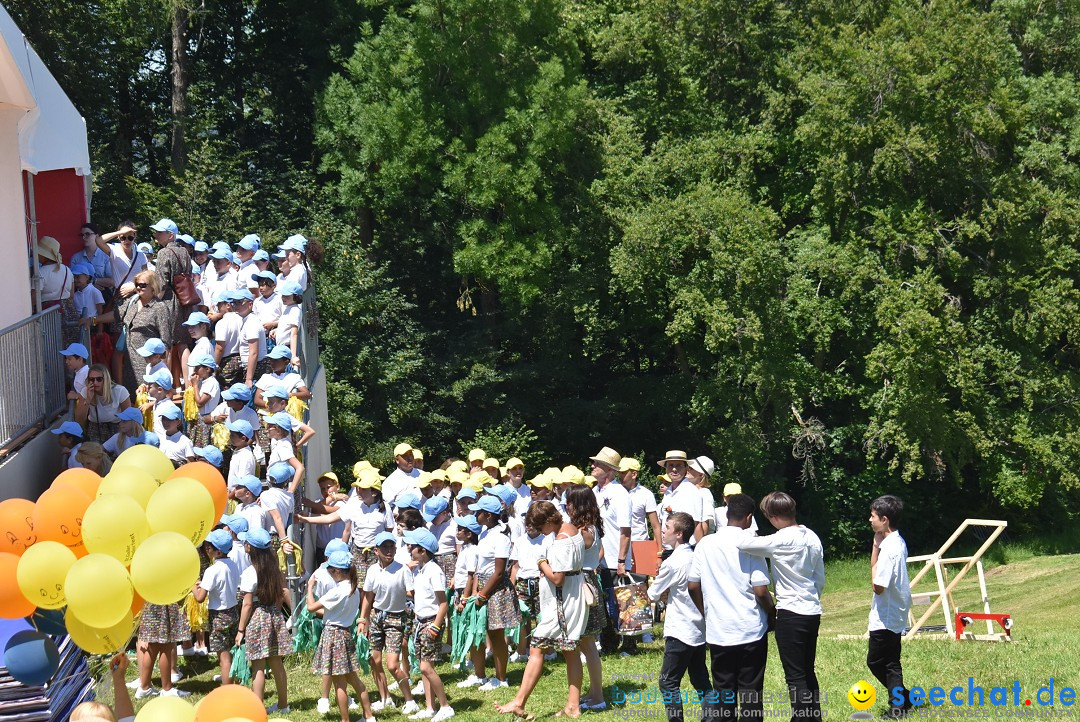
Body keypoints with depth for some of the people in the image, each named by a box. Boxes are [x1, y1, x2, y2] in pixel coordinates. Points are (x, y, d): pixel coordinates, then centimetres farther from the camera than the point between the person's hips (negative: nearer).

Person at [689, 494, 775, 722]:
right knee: (750, 691, 5)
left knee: (722, 689, 10)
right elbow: (761, 591, -13)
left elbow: (693, 586, 6)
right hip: (751, 630, -3)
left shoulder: (705, 544, 1)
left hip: (718, 631, 3)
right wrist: (772, 613, 5)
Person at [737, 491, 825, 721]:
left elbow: (743, 543, -26)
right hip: (813, 612, 8)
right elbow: (821, 580, 13)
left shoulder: (781, 540, -17)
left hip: (791, 614, -8)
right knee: (808, 672, 17)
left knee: (795, 677, -3)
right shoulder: (812, 537, 6)